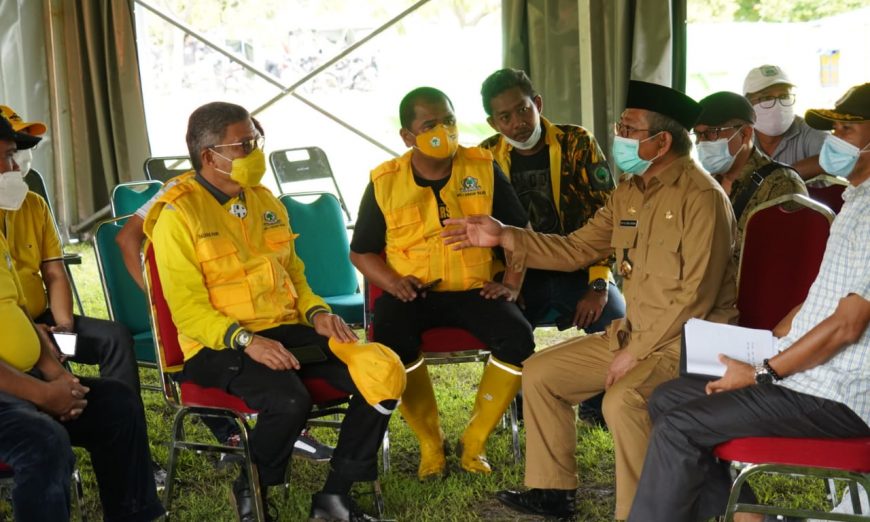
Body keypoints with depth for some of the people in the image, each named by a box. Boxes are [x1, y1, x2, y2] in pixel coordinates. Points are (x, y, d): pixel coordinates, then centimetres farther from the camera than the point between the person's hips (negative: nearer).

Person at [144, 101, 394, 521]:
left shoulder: (264, 201, 14)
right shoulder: (178, 214, -7)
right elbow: (187, 308, -12)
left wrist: (317, 312, 3)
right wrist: (245, 340, -26)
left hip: (287, 329, 7)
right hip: (220, 344, -6)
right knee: (289, 401, -35)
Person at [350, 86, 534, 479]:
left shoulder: (483, 168, 3)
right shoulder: (385, 182, 1)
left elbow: (519, 232, 10)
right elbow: (361, 251, 8)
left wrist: (511, 284, -5)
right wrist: (394, 283, -11)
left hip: (473, 288, 1)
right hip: (412, 292, -1)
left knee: (518, 336, -27)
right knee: (392, 338, -33)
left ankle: (474, 442, -7)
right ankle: (430, 444, -11)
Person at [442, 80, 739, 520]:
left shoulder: (700, 197, -18)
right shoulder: (629, 192, 10)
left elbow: (697, 294, -22)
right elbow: (576, 249, 15)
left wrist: (637, 352, -19)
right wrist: (505, 237, 4)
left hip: (688, 340, -9)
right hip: (632, 333, 9)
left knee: (622, 400, -34)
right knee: (539, 373, 8)